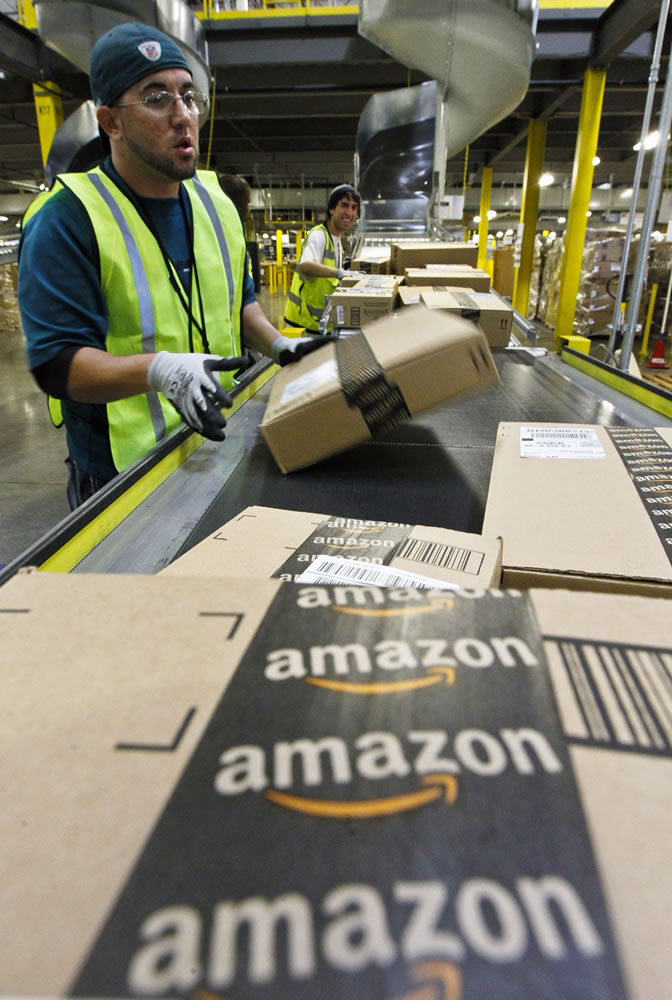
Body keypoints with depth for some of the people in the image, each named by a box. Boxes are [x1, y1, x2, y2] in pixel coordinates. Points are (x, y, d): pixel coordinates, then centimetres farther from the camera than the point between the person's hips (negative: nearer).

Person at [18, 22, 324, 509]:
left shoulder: (215, 202, 6)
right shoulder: (66, 219, -15)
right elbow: (57, 363, -21)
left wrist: (277, 344, 0)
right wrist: (159, 369, -37)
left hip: (219, 442, 6)